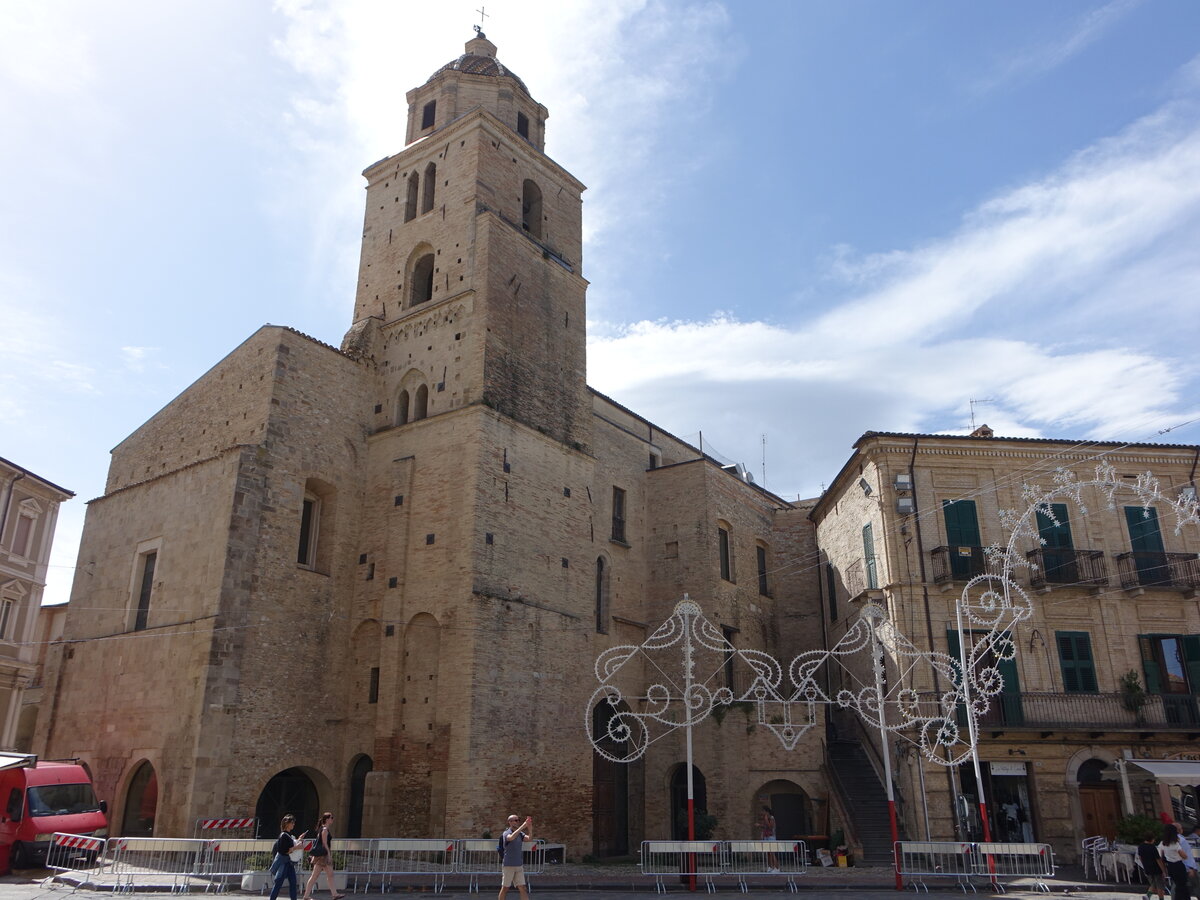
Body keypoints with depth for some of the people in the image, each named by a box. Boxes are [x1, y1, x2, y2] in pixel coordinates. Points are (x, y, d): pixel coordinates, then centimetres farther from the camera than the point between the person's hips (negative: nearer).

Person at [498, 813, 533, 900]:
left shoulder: (520, 833, 9)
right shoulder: (506, 833, -8)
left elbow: (529, 838, -8)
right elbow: (511, 837, -32)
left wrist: (530, 829, -27)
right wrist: (523, 826, -37)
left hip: (519, 866, 5)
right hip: (508, 866, -5)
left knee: (522, 888, 2)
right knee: (505, 888, 3)